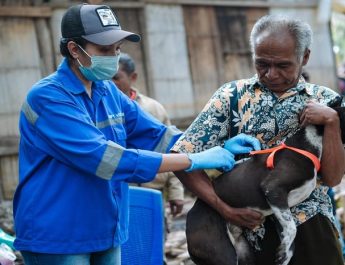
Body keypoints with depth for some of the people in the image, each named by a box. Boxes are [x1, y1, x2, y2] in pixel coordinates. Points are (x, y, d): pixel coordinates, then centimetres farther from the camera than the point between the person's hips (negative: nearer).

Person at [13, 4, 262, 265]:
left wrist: (216, 147, -8)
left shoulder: (108, 91, 8)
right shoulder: (48, 97, -18)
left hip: (107, 233, 7)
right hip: (57, 237, -7)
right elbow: (102, 158, -26)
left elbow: (156, 135, 10)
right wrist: (193, 160, -26)